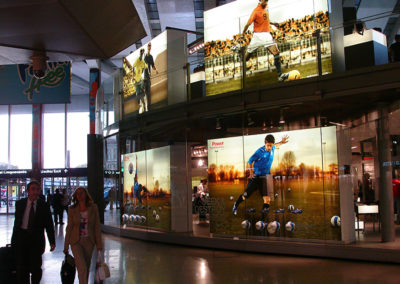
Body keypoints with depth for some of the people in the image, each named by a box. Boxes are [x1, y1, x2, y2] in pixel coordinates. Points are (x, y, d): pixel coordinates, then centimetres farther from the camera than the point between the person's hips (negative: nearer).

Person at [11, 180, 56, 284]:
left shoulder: (44, 206, -1)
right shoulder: (19, 204, 4)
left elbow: (49, 225, -1)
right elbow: (17, 222, 9)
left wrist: (52, 242, -8)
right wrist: (14, 239, 7)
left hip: (36, 238, -1)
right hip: (21, 236, 1)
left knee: (36, 267, 3)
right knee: (21, 267, 6)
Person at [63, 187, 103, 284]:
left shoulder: (93, 208, -4)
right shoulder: (72, 209, -4)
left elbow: (97, 226, -1)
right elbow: (69, 228, 1)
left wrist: (99, 243, -2)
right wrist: (66, 246, 4)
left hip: (89, 241, 2)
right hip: (76, 241, -1)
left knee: (86, 268, 12)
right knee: (82, 268, -13)